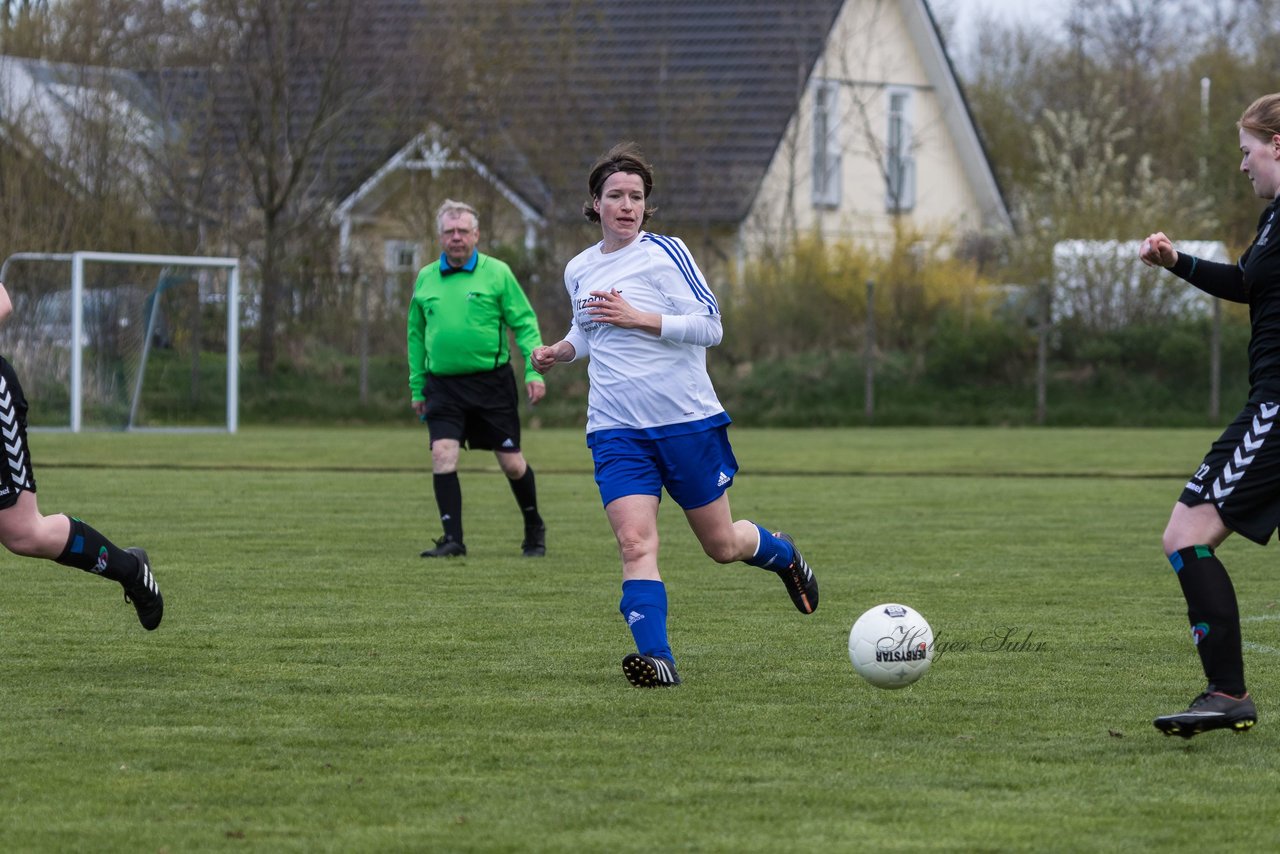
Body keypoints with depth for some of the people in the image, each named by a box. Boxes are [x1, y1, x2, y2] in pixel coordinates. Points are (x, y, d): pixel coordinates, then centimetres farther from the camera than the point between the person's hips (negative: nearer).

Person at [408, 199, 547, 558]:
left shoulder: (497, 273, -1)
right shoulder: (425, 279, 9)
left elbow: (525, 324, -1)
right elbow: (416, 335, 17)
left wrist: (533, 370, -11)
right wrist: (417, 387, 14)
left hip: (492, 382, -2)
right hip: (443, 386, 2)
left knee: (511, 461, 3)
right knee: (442, 455, -14)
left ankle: (534, 529, 26)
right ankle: (453, 539, -9)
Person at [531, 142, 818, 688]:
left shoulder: (664, 253, -7)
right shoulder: (579, 270, 9)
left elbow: (709, 327, -13)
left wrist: (639, 318, -23)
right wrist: (558, 352, 7)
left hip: (687, 421, -3)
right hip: (616, 431, 3)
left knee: (722, 546, 9)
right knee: (635, 543, -17)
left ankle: (783, 554, 42)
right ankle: (656, 659, -22)